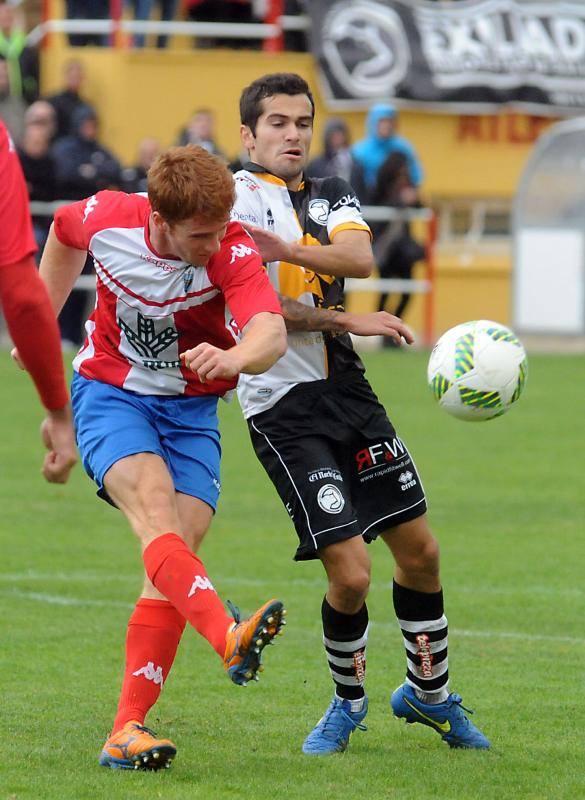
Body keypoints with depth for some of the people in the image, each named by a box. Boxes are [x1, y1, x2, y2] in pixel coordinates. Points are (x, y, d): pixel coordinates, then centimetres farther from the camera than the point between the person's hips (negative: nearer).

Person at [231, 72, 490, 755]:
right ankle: (347, 702, 14)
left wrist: (285, 250, -24)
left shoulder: (332, 197, 15)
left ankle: (430, 693, 31)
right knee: (350, 573, -11)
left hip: (347, 389, 7)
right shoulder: (233, 197, -5)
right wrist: (345, 320, -12)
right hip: (283, 404, -6)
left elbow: (359, 258, -8)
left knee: (419, 550, 9)